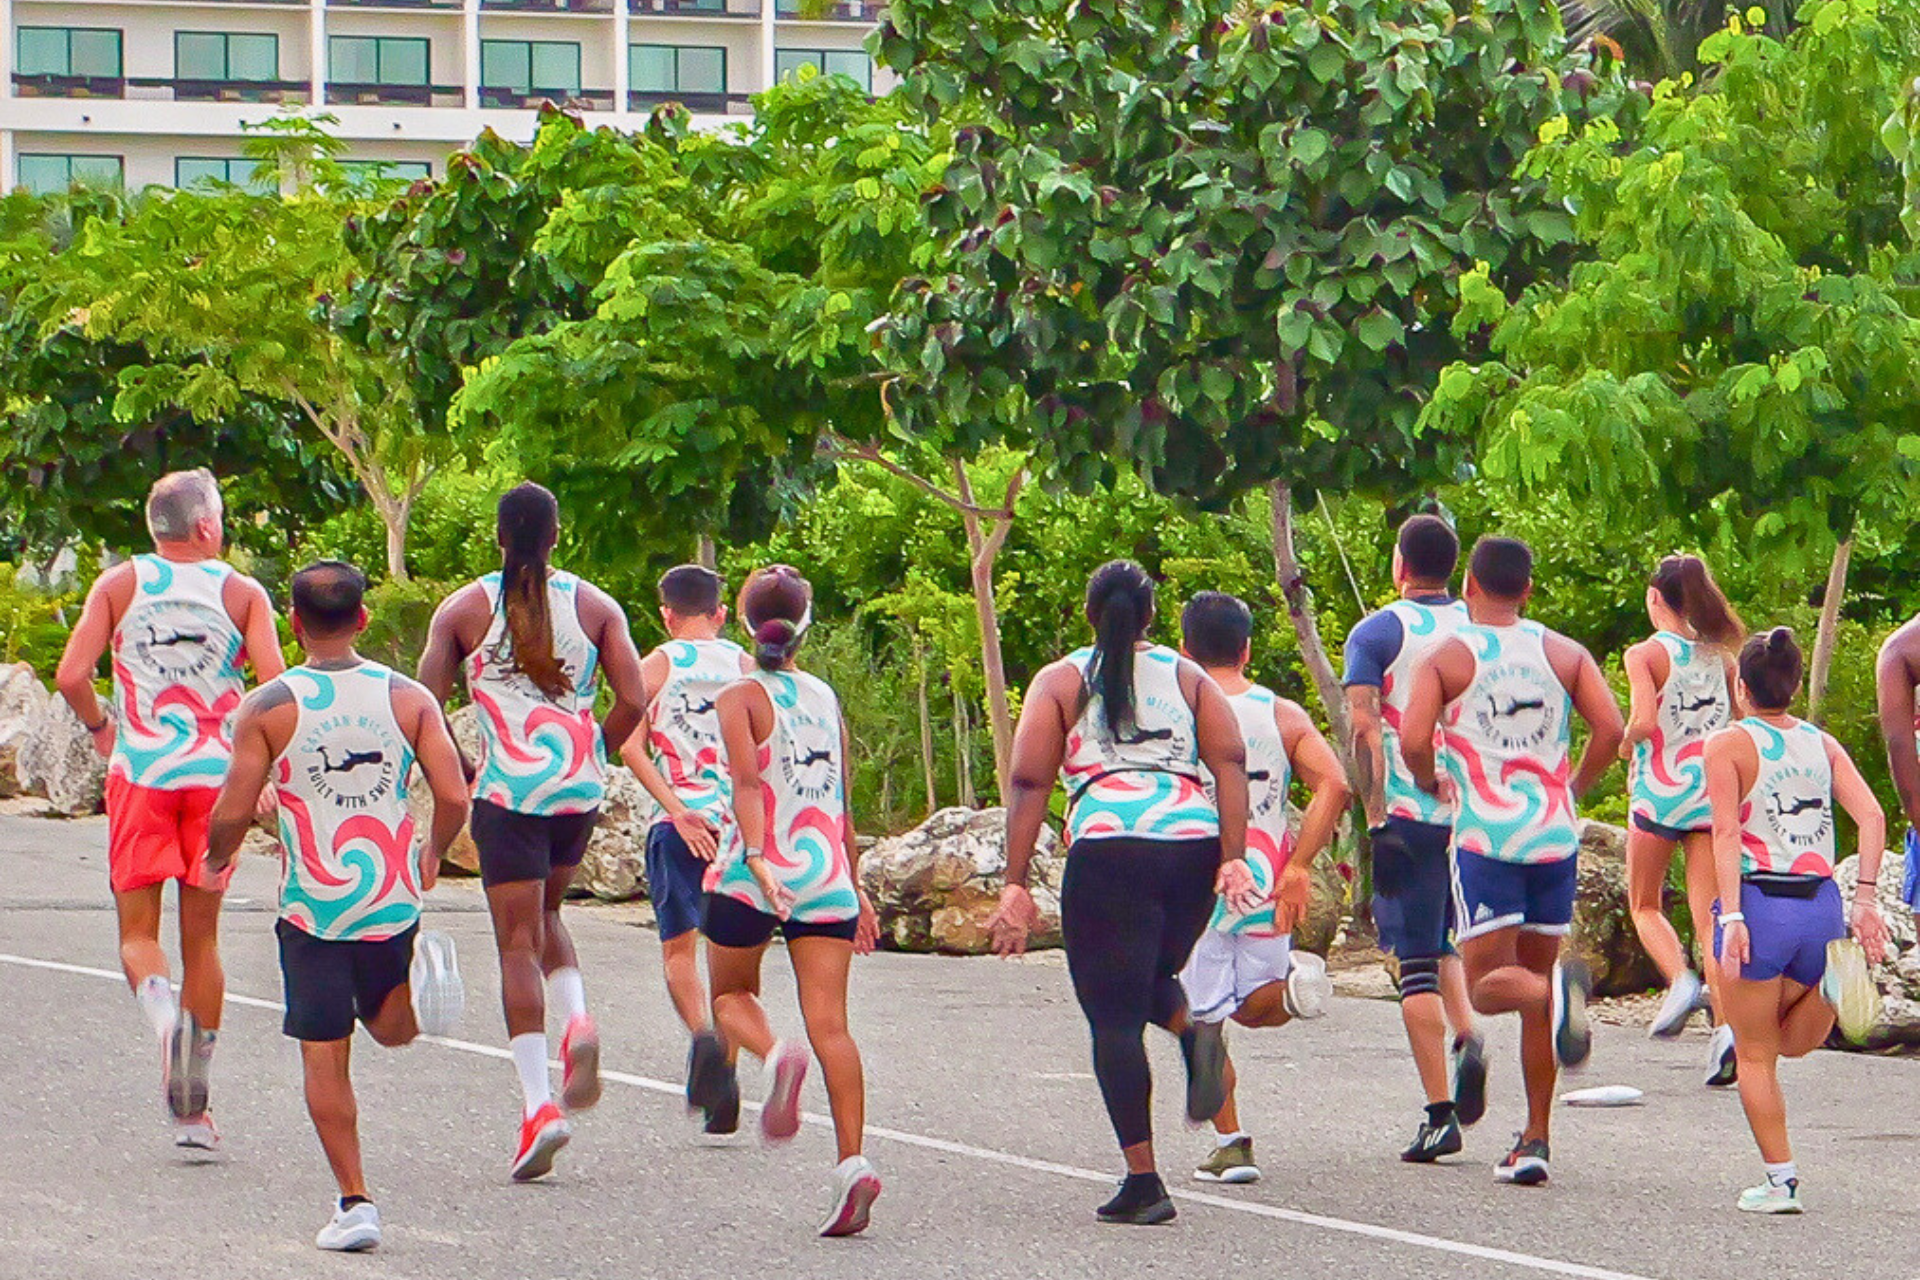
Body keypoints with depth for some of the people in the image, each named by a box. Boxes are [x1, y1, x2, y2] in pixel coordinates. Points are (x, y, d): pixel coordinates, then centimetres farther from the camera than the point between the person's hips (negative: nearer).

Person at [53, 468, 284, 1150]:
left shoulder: (119, 584, 2)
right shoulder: (242, 592, 1)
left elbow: (71, 676, -7)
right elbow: (276, 686, -10)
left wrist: (100, 728, 12)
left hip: (139, 771, 0)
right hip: (216, 775, 1)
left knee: (138, 931, 9)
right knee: (201, 936, 11)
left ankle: (161, 1006, -26)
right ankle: (192, 1108, 12)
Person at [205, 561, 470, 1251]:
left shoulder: (267, 707, -7)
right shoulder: (408, 698, -1)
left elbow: (232, 814, -8)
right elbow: (454, 798, -6)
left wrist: (217, 859, 14)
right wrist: (431, 856, 15)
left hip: (312, 907, -2)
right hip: (393, 900, 2)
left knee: (325, 1058, 5)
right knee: (389, 1026, 22)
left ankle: (354, 1201, -2)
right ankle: (422, 980, -11)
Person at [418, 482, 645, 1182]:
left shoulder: (464, 608, 1)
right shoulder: (594, 605, 6)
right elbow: (632, 702, 0)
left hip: (508, 789, -3)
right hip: (580, 789, 3)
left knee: (518, 942, -3)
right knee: (544, 915, 25)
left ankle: (538, 1103, -14)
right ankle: (577, 1022, -3)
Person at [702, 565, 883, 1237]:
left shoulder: (741, 697, 0)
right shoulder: (827, 700, 13)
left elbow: (747, 782, -16)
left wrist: (757, 858, -26)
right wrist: (855, 889, 25)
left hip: (757, 873, -3)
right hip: (828, 875, 3)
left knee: (731, 994, 18)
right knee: (829, 1023, -2)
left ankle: (776, 1055, -15)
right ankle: (852, 1160, -18)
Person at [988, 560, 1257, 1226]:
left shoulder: (1061, 681, 11)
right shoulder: (1188, 677, 18)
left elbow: (1030, 783, 2)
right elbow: (1231, 763, 4)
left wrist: (1015, 886, 1)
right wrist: (1233, 859, -2)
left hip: (1109, 849, -4)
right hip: (1193, 844, 4)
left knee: (1114, 1016, 1)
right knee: (1149, 979, 27)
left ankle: (1143, 1182, -7)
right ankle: (1194, 1027, -8)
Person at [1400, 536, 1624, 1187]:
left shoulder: (1447, 658, 0)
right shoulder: (1564, 653, 9)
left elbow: (1413, 739, -12)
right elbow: (1610, 729, -2)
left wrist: (1430, 784, 9)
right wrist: (1572, 789, 13)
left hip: (1485, 835, -4)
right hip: (1554, 836, 4)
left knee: (1488, 981, -3)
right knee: (1534, 974, 12)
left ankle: (1556, 989, -39)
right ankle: (1535, 1140, 10)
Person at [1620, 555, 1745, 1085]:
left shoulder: (1646, 655, -7)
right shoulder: (1720, 655, 9)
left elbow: (1643, 721, -19)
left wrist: (1626, 745, 1)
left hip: (1660, 794, -4)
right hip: (1713, 796, 4)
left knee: (1645, 905, 14)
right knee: (1709, 915, 3)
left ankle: (1680, 980, -12)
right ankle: (1726, 1020, -15)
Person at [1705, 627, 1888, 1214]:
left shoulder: (1728, 745, -2)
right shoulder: (1823, 744, 11)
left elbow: (1726, 833, -14)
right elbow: (1871, 816, 0)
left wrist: (1732, 916, -19)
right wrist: (1865, 898, -2)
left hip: (1760, 903, -4)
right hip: (1821, 904, 4)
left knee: (1755, 1055, 9)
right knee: (1791, 1043, 22)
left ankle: (1781, 1181, 4)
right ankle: (1832, 980, -9)